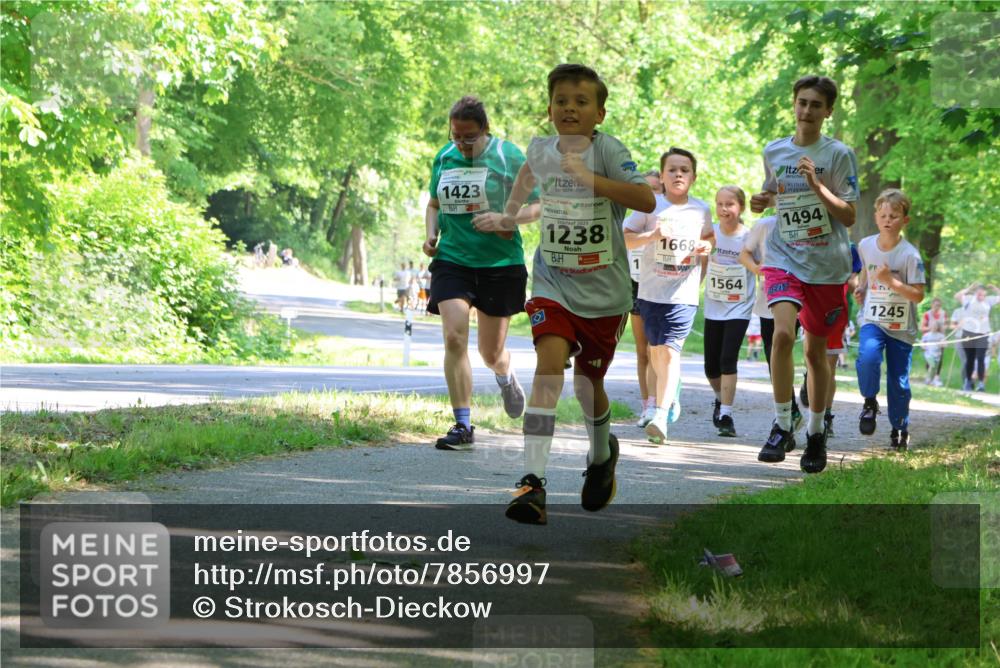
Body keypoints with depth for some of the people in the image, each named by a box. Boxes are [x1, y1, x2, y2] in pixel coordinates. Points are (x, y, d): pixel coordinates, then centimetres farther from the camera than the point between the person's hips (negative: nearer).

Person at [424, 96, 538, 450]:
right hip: (452, 259, 2)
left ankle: (505, 376, 47)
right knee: (454, 338, -17)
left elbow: (539, 205, -3)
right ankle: (463, 426, -11)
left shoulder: (508, 156, -5)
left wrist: (503, 218, -19)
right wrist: (431, 234, 3)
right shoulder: (444, 158, 7)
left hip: (501, 263, -2)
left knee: (491, 353, 8)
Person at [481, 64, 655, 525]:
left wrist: (590, 179, -37)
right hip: (553, 284, 2)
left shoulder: (607, 150, -14)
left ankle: (602, 454, 47)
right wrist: (510, 212, 33)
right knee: (548, 365, -21)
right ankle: (532, 480, -29)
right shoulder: (540, 150, 1)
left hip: (604, 291, -2)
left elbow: (646, 199, -30)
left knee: (588, 382, 13)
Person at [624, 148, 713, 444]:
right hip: (651, 291, 1)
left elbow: (708, 236, 23)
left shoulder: (701, 210, 4)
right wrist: (652, 235, -21)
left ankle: (661, 415, -20)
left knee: (670, 350, -14)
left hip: (684, 294, -1)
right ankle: (670, 388, 45)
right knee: (656, 348, 14)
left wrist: (707, 245, -1)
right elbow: (625, 239, -4)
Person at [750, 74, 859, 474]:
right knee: (782, 333, -23)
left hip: (827, 265, -1)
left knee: (816, 350, 8)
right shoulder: (773, 152, 5)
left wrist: (816, 185, -20)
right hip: (784, 258, 1)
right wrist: (762, 201, 0)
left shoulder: (839, 155, -4)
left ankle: (816, 433, 26)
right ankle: (782, 428, -12)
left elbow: (849, 216, -8)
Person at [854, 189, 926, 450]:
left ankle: (900, 428, 26)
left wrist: (891, 281, -26)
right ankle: (869, 403, -2)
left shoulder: (909, 255, -14)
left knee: (898, 381, 3)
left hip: (901, 327, -2)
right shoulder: (866, 245, -1)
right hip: (873, 320, 2)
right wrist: (862, 288, 3)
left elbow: (918, 295, -14)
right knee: (867, 357, -28)